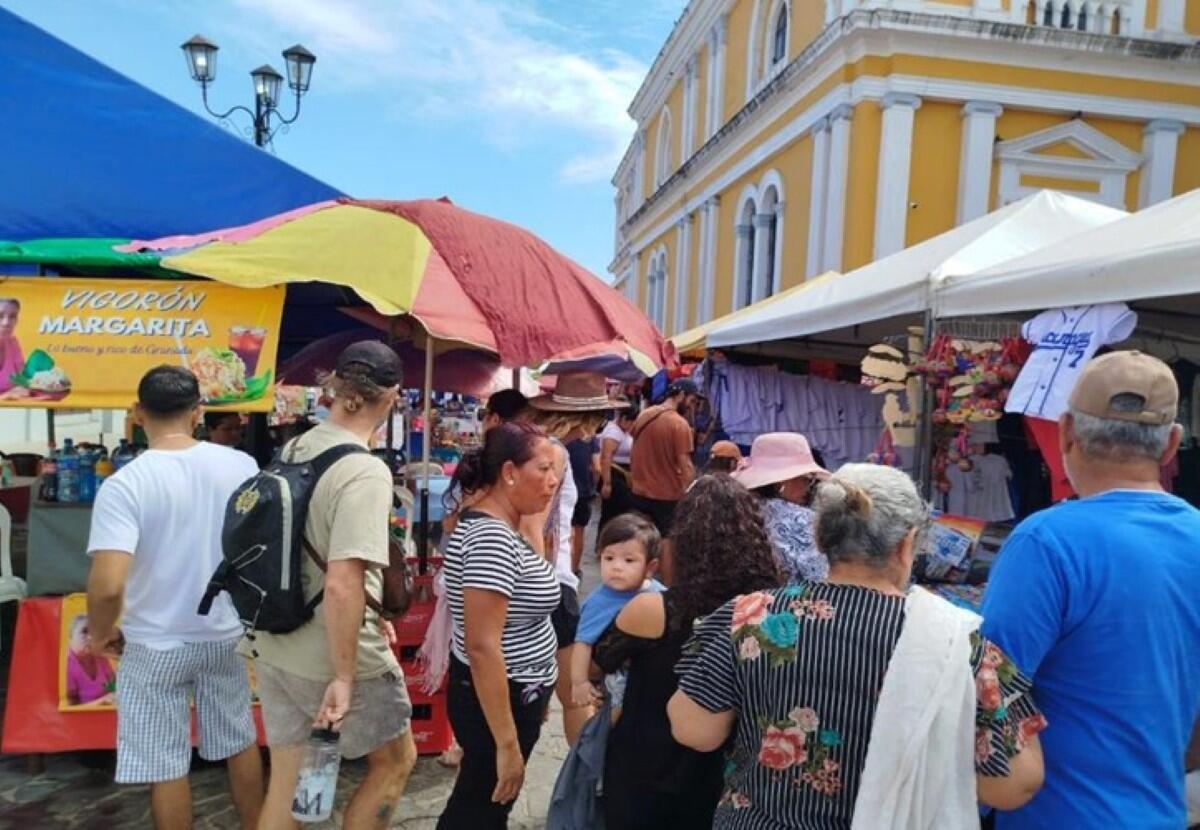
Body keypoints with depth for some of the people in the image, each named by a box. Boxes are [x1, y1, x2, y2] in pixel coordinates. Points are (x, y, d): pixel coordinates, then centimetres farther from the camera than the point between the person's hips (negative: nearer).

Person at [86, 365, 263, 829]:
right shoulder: (241, 466, -8)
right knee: (240, 741, 22)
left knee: (164, 766, 13)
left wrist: (100, 634, -4)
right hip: (227, 634, 4)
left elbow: (107, 585, -25)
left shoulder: (124, 484, -19)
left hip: (156, 645, -4)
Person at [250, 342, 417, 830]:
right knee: (396, 761, 17)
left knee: (286, 780, 21)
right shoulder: (366, 472, -24)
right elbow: (341, 586, -30)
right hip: (333, 655, -7)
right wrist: (344, 677, -19)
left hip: (273, 646, 7)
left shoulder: (294, 450, 2)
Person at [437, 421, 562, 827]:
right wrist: (507, 743, -24)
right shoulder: (491, 538, -27)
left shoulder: (499, 526, 4)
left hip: (511, 693, 9)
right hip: (496, 700, -9)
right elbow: (482, 647, -29)